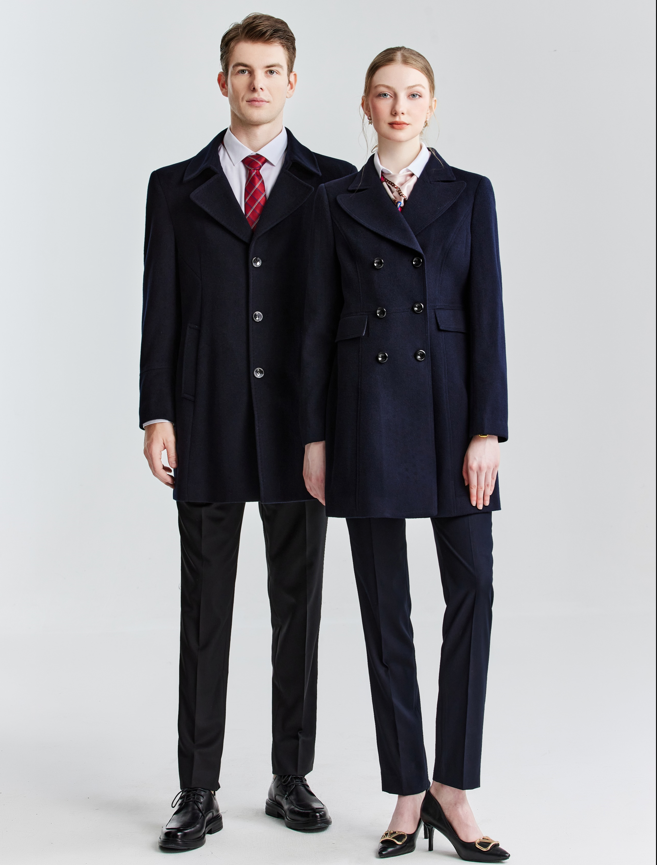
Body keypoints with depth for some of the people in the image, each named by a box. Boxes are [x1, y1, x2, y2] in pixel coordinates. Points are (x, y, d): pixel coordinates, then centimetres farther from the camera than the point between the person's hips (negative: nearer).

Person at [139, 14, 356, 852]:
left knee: (298, 604, 8)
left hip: (301, 427, 0)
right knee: (205, 611, 5)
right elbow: (160, 311, 5)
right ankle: (198, 791, 15)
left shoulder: (332, 184, 6)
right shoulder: (176, 188, 9)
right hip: (206, 428, 0)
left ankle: (292, 778, 21)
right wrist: (157, 416, -4)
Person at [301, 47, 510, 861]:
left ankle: (452, 788, 5)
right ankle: (409, 794, 14)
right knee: (384, 604, 4)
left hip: (450, 407, 0)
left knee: (472, 588, -8)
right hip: (367, 413, 1)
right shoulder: (336, 200, 9)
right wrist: (315, 437, 0)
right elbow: (319, 324, 6)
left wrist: (487, 429, -9)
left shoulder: (470, 193, 7)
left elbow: (486, 315, 0)